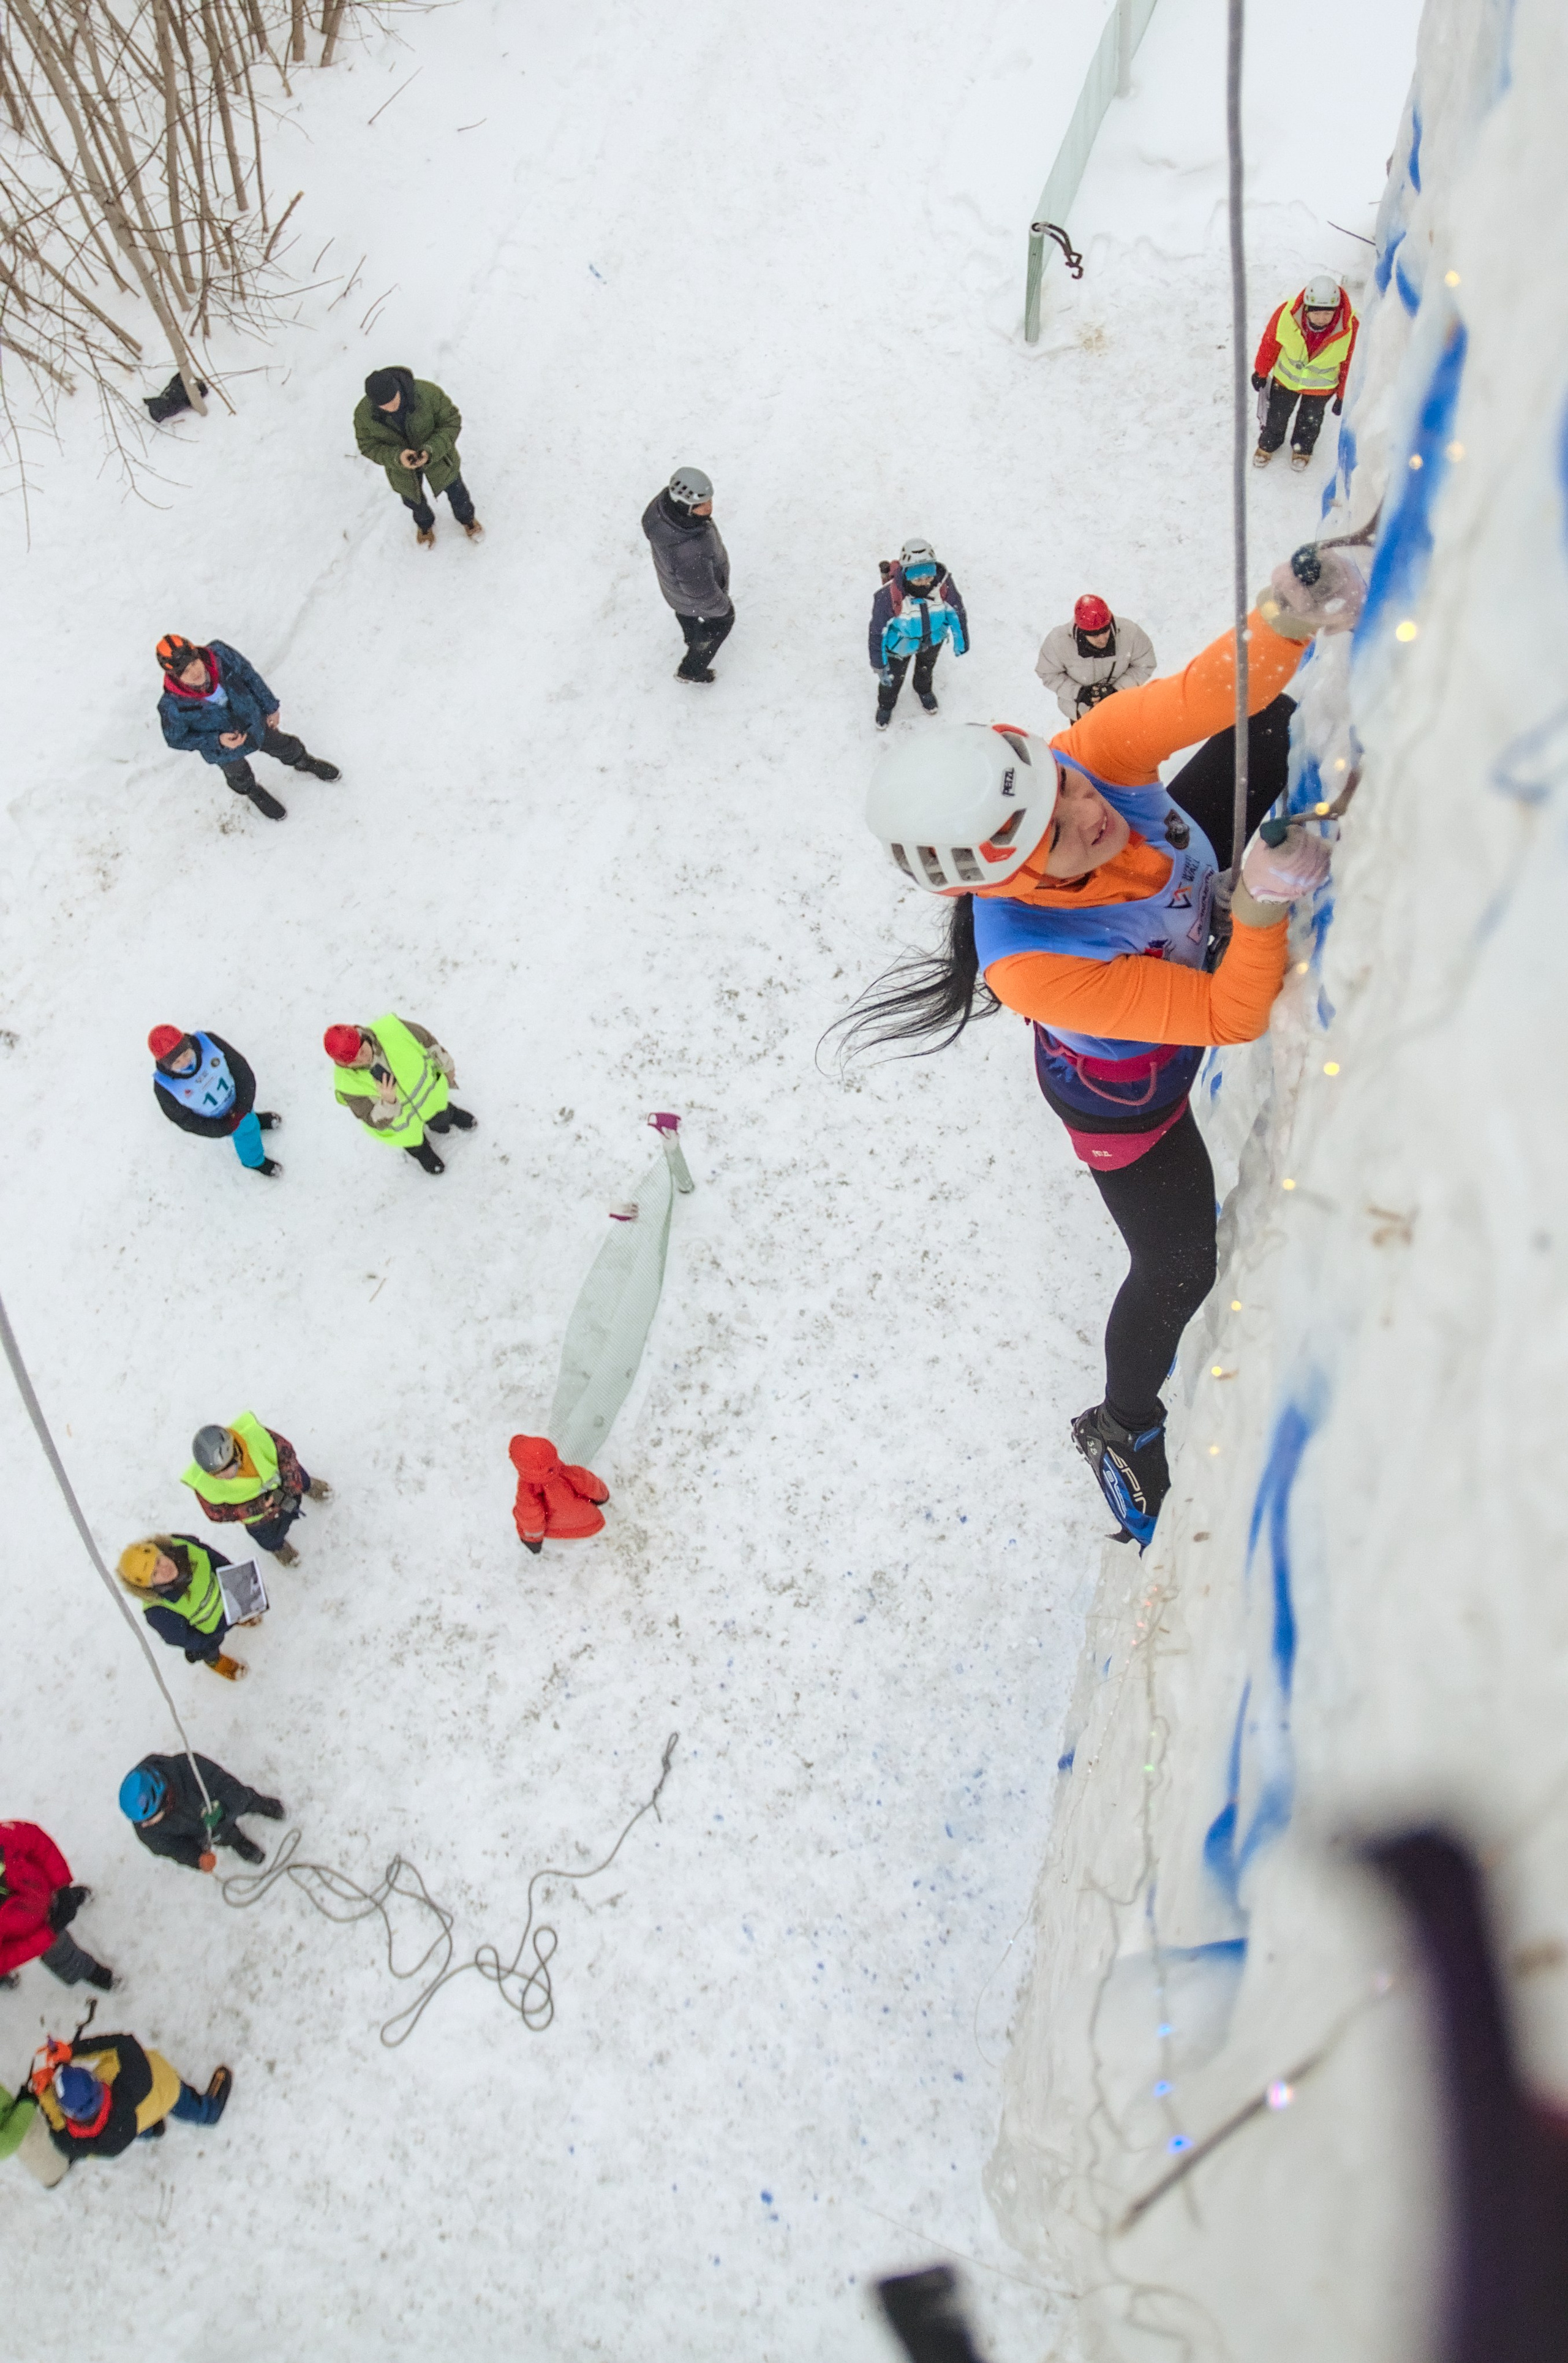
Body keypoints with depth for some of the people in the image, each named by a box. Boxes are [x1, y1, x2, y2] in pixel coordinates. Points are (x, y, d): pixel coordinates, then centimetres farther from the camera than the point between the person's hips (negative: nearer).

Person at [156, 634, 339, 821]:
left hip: (253, 720, 2)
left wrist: (270, 706, -3)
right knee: (240, 777, 30)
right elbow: (176, 739, -22)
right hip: (223, 750, -2)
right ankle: (254, 793, 68)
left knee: (284, 747, 29)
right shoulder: (173, 706, -41)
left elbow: (248, 675, -15)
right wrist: (217, 741, -32)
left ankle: (305, 762, 65)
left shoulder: (219, 654, -36)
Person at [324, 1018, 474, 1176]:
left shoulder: (392, 1028, -41)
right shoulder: (347, 1084, -42)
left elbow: (426, 1038, -17)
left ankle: (451, 1113, 72)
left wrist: (446, 1066, 0)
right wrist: (388, 1102, -55)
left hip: (427, 1091, 2)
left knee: (441, 1123, 35)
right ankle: (420, 1150, 69)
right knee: (414, 1143, 32)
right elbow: (378, 1122, -32)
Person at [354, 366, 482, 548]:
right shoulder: (363, 414, -32)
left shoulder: (428, 393, -37)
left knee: (455, 491, 26)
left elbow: (452, 422, -23)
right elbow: (368, 446, -18)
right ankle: (425, 523, 66)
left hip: (438, 457, -1)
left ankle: (466, 518, 62)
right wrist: (397, 457, -39)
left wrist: (432, 451, -39)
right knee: (413, 499, 29)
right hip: (402, 466, 1)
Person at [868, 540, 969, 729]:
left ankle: (924, 690, 68)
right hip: (901, 645, -2)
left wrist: (961, 642, -1)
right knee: (892, 678, 24)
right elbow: (877, 632, -26)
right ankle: (886, 705, 58)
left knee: (927, 667, 34)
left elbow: (957, 611, -14)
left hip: (933, 639, 3)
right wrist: (879, 665, -17)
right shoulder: (888, 597, -42)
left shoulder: (943, 584, -35)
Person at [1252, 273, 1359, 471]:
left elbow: (1350, 363, -16)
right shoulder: (1287, 314, -35)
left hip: (1321, 386, 0)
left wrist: (1343, 396, -4)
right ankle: (1268, 444, 57)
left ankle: (1303, 448, 58)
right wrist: (1261, 372, 2)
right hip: (1286, 377, 0)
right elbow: (1270, 342, -14)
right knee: (1277, 416, 25)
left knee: (1310, 420, 27)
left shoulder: (1350, 328, -34)